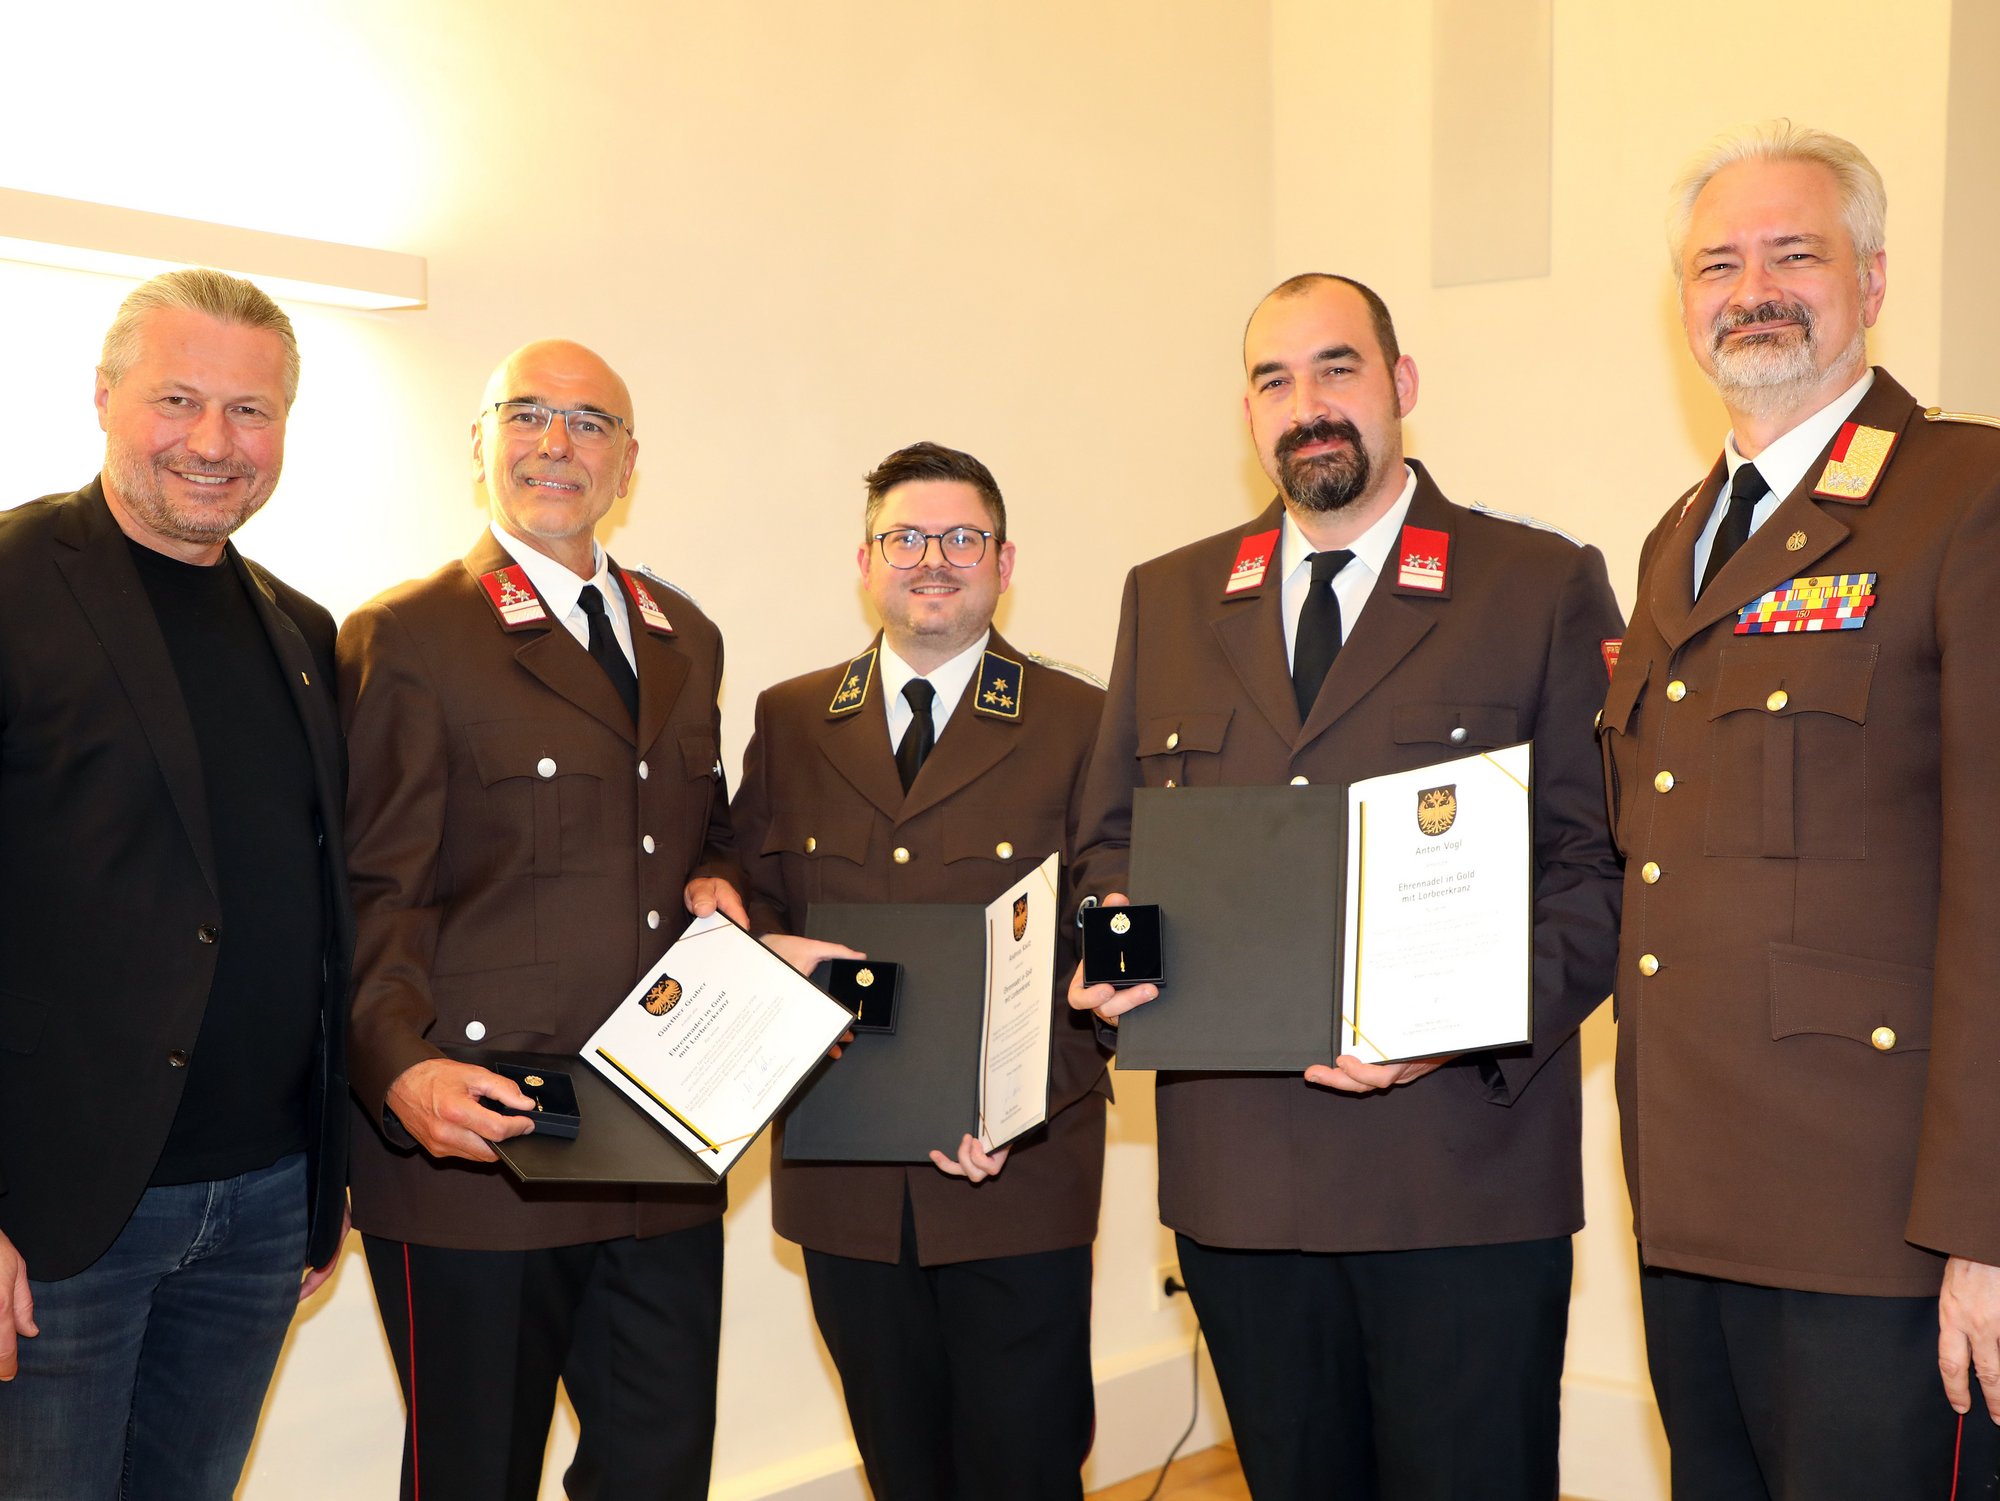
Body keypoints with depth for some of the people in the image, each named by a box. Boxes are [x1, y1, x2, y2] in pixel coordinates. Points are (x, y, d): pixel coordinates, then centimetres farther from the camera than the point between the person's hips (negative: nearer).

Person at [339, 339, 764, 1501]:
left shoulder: (687, 639, 16)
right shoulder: (403, 641, -4)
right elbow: (371, 896, -8)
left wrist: (717, 884, 3)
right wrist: (404, 1069, -23)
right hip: (475, 1146, -5)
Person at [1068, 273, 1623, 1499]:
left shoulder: (1545, 587, 1)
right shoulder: (1168, 601, 13)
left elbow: (1598, 861, -3)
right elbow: (1114, 838, 16)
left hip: (1466, 1166, -3)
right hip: (1238, 1172, 4)